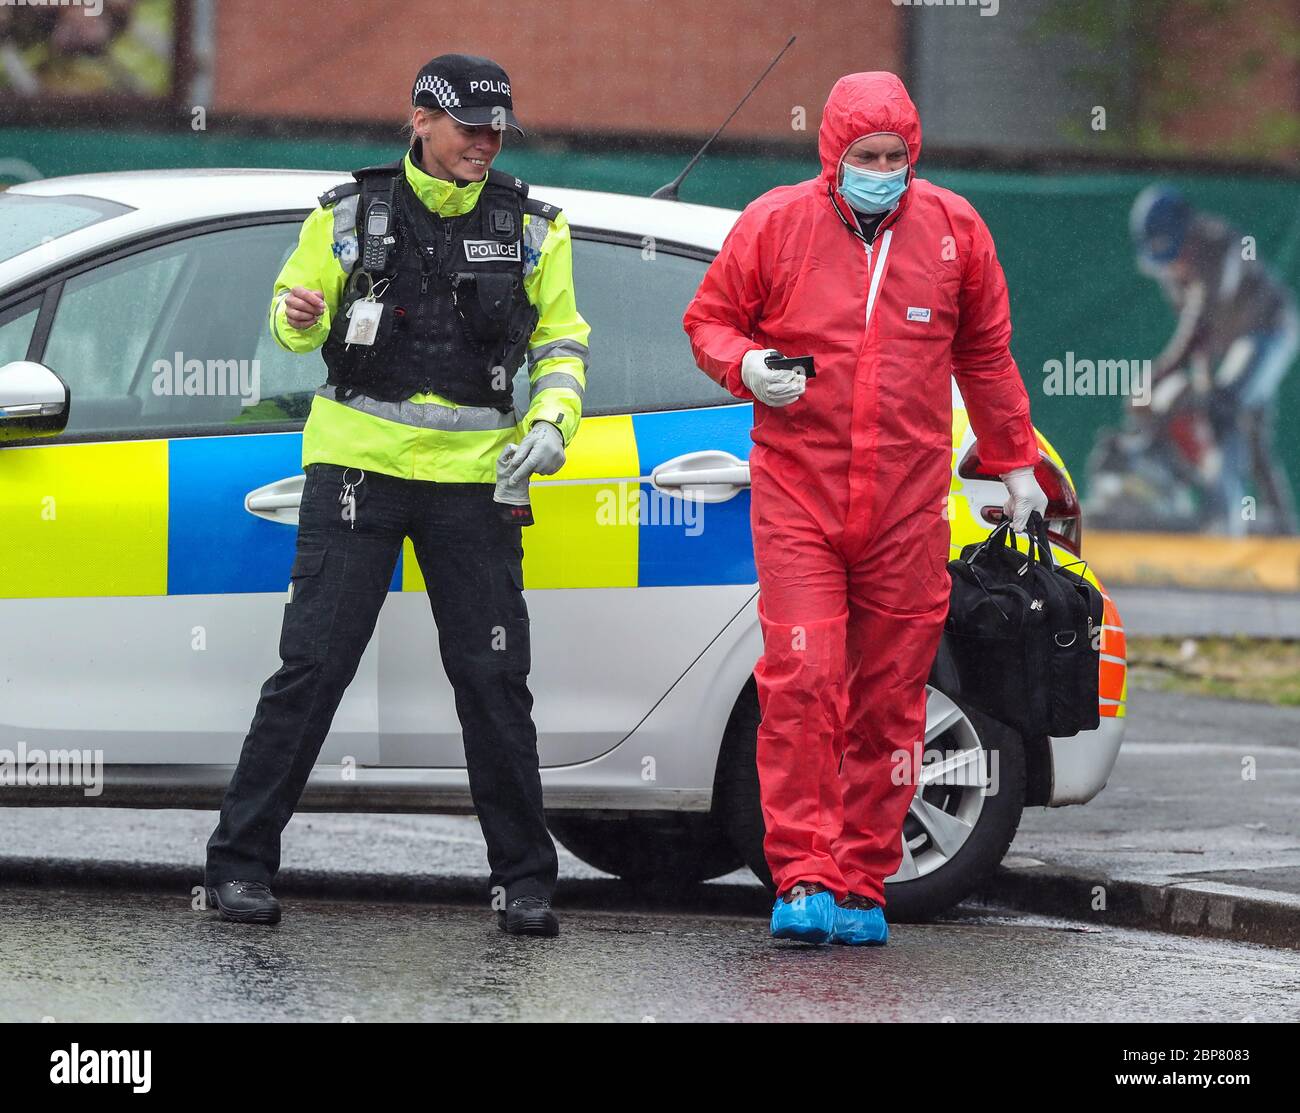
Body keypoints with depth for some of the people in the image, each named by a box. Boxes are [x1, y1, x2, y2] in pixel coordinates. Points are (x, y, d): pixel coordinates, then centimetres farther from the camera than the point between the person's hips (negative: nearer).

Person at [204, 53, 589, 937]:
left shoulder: (531, 227, 7)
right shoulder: (352, 212, 3)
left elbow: (562, 341, 13)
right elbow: (294, 315, 11)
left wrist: (551, 424, -5)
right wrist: (298, 319, -13)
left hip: (474, 477, 1)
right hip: (358, 466, -1)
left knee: (495, 680, 2)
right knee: (312, 665, -6)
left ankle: (524, 879, 11)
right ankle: (242, 864, -1)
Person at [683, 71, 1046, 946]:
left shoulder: (952, 231, 6)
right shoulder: (776, 224, 1)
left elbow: (986, 354, 18)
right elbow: (709, 318, 10)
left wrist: (1016, 465, 22)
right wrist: (747, 366, -11)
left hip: (906, 504, 2)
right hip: (796, 490, -2)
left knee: (889, 694, 3)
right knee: (800, 681, -13)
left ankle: (861, 886, 11)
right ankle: (802, 879, -11)